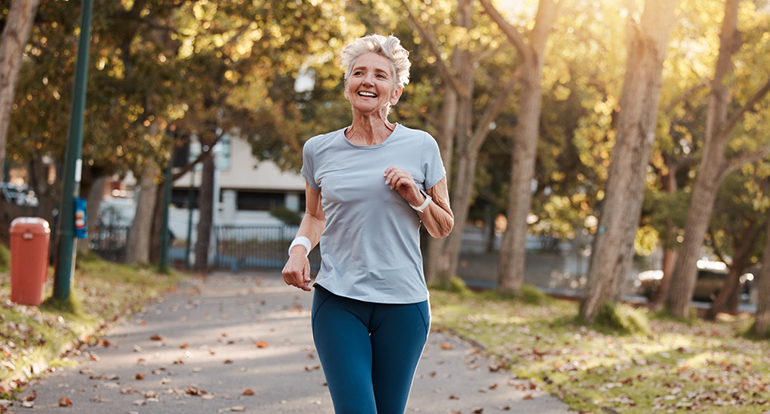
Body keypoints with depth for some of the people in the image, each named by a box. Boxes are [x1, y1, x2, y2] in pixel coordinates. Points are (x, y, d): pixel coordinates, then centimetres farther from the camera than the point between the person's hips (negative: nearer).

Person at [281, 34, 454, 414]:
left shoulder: (420, 147, 1)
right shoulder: (319, 150, 5)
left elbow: (443, 228, 9)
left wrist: (416, 197, -10)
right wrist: (299, 247, 0)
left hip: (403, 301, 0)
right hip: (337, 301, 0)